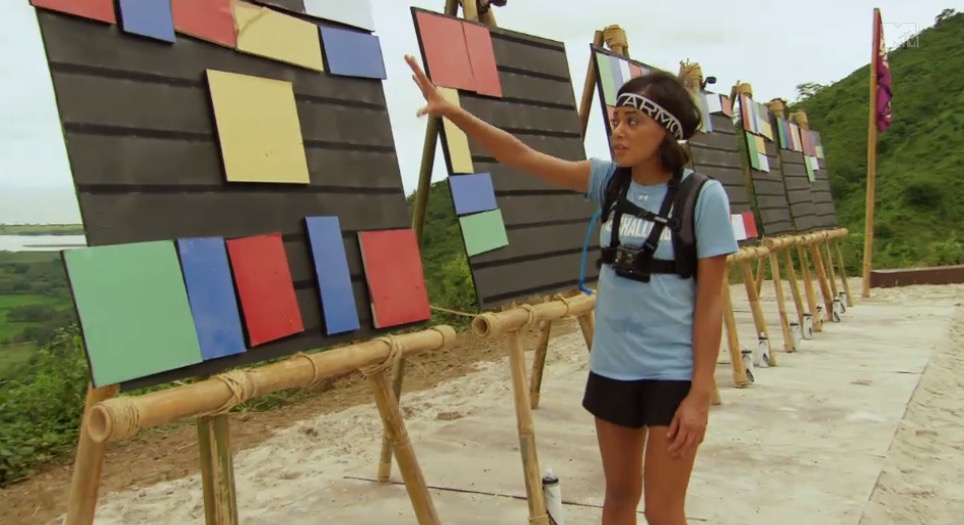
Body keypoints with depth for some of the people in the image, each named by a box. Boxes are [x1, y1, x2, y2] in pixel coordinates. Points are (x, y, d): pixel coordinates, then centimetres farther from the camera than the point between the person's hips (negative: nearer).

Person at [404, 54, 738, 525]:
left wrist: (700, 393, -13)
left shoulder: (703, 196, -13)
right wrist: (452, 112, -19)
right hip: (611, 367, 5)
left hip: (673, 373, -4)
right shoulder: (608, 181, -1)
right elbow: (523, 157, -8)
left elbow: (710, 301, -12)